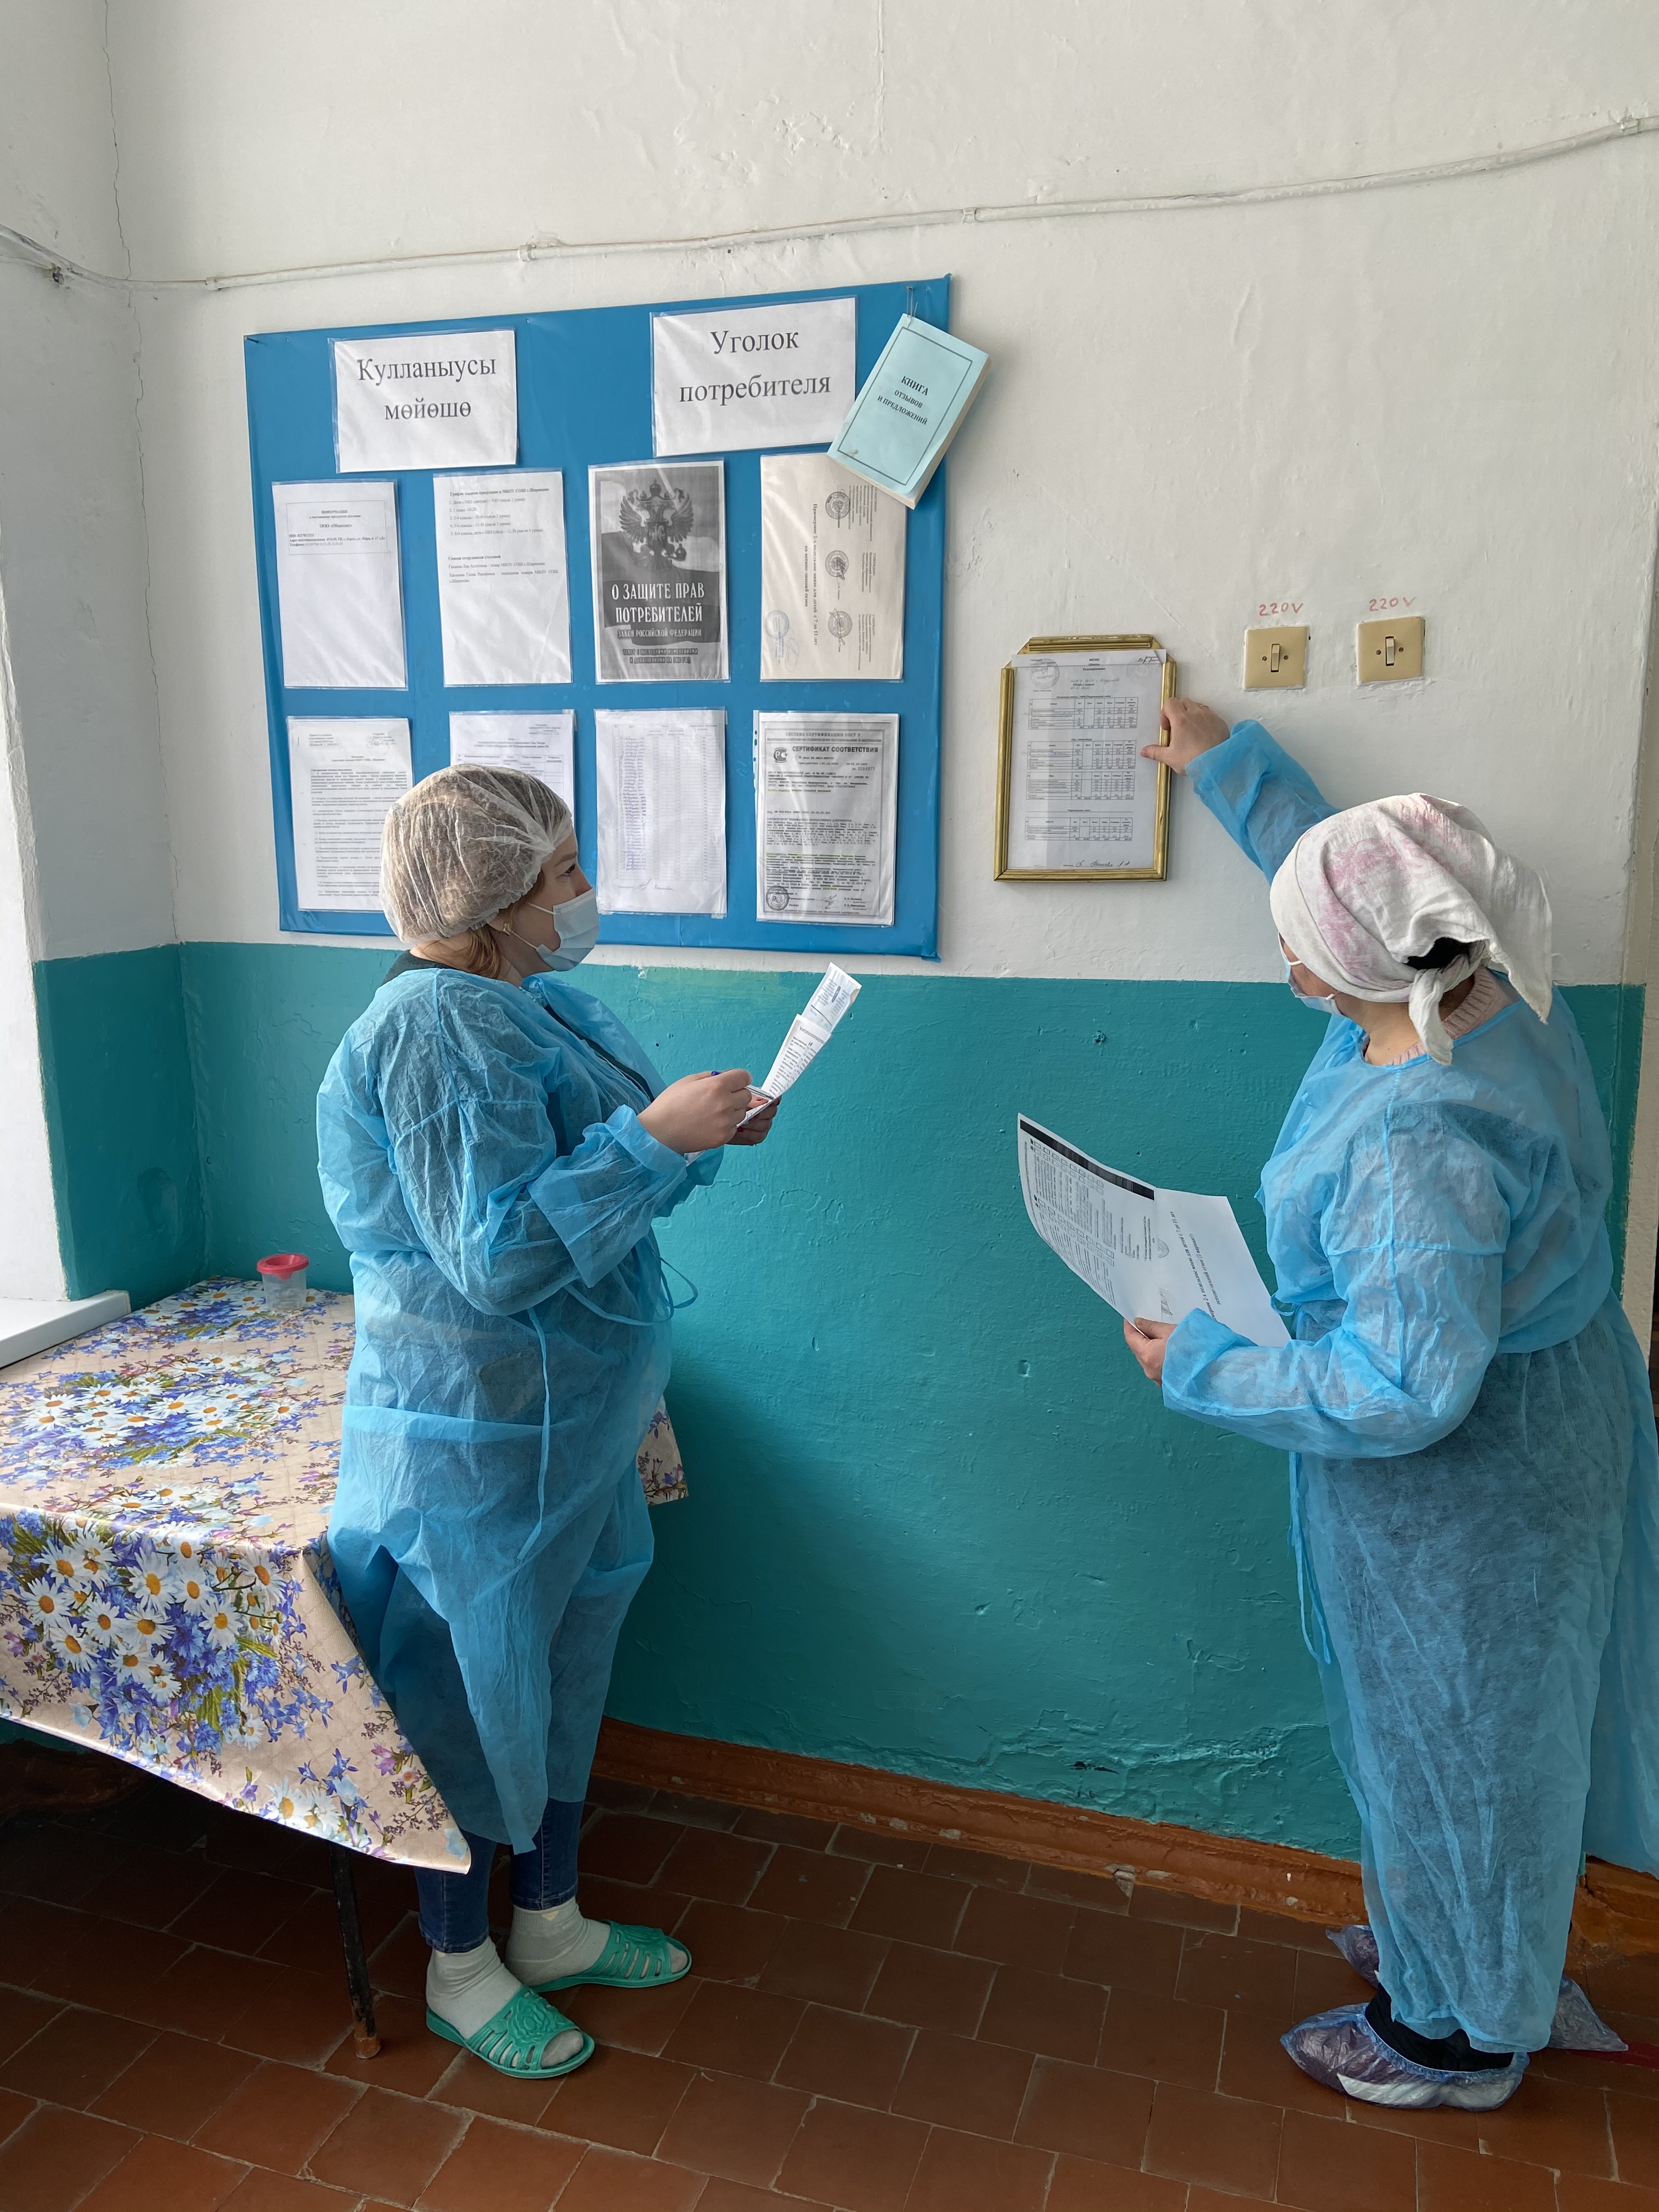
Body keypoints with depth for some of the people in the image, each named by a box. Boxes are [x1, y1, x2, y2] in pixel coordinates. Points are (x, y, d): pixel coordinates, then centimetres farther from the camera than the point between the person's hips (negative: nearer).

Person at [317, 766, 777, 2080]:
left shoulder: (532, 1004, 7)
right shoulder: (441, 1031, -23)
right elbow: (500, 1256, -29)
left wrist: (699, 1138, 0)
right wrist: (655, 1134, -29)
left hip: (574, 1412, 10)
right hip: (478, 1434, -9)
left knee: (565, 1667, 22)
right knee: (472, 1691, 10)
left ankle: (551, 1922, 42)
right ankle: (461, 1968, 34)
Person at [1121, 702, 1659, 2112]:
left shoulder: (1422, 1138, -37)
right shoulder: (1488, 985, -9)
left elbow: (1404, 1390, -34)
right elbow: (1340, 855, 9)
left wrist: (1199, 1366, -23)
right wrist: (1224, 764, 19)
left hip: (1462, 1483, -9)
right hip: (1540, 1411, 10)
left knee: (1450, 1734, 13)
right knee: (1496, 1718, 27)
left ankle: (1455, 2032, 39)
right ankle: (1472, 1942, 53)